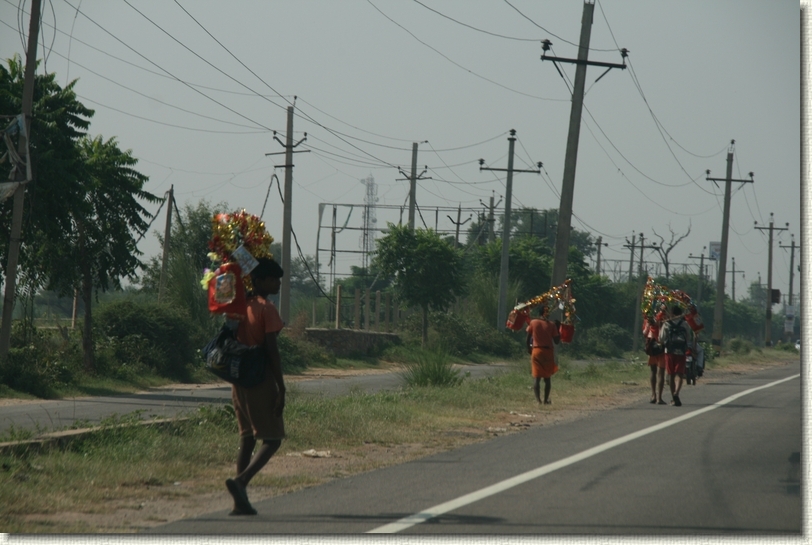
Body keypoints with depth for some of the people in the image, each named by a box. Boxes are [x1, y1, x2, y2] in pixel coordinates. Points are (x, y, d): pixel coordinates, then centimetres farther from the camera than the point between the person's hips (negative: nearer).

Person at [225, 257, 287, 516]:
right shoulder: (267, 309, -13)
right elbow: (272, 350, -16)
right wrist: (281, 388, -14)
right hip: (261, 382, -8)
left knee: (247, 438, 13)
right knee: (272, 439, -1)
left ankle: (240, 501, 8)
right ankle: (241, 481, -22)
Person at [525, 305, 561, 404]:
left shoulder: (533, 323, -2)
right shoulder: (552, 325, -4)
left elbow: (528, 338, 0)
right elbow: (557, 341, -2)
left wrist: (529, 348, 16)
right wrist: (558, 328, 7)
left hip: (536, 351, 0)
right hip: (548, 352, 0)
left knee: (536, 377, 0)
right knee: (547, 377, 11)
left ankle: (538, 399, -11)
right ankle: (546, 399, 10)